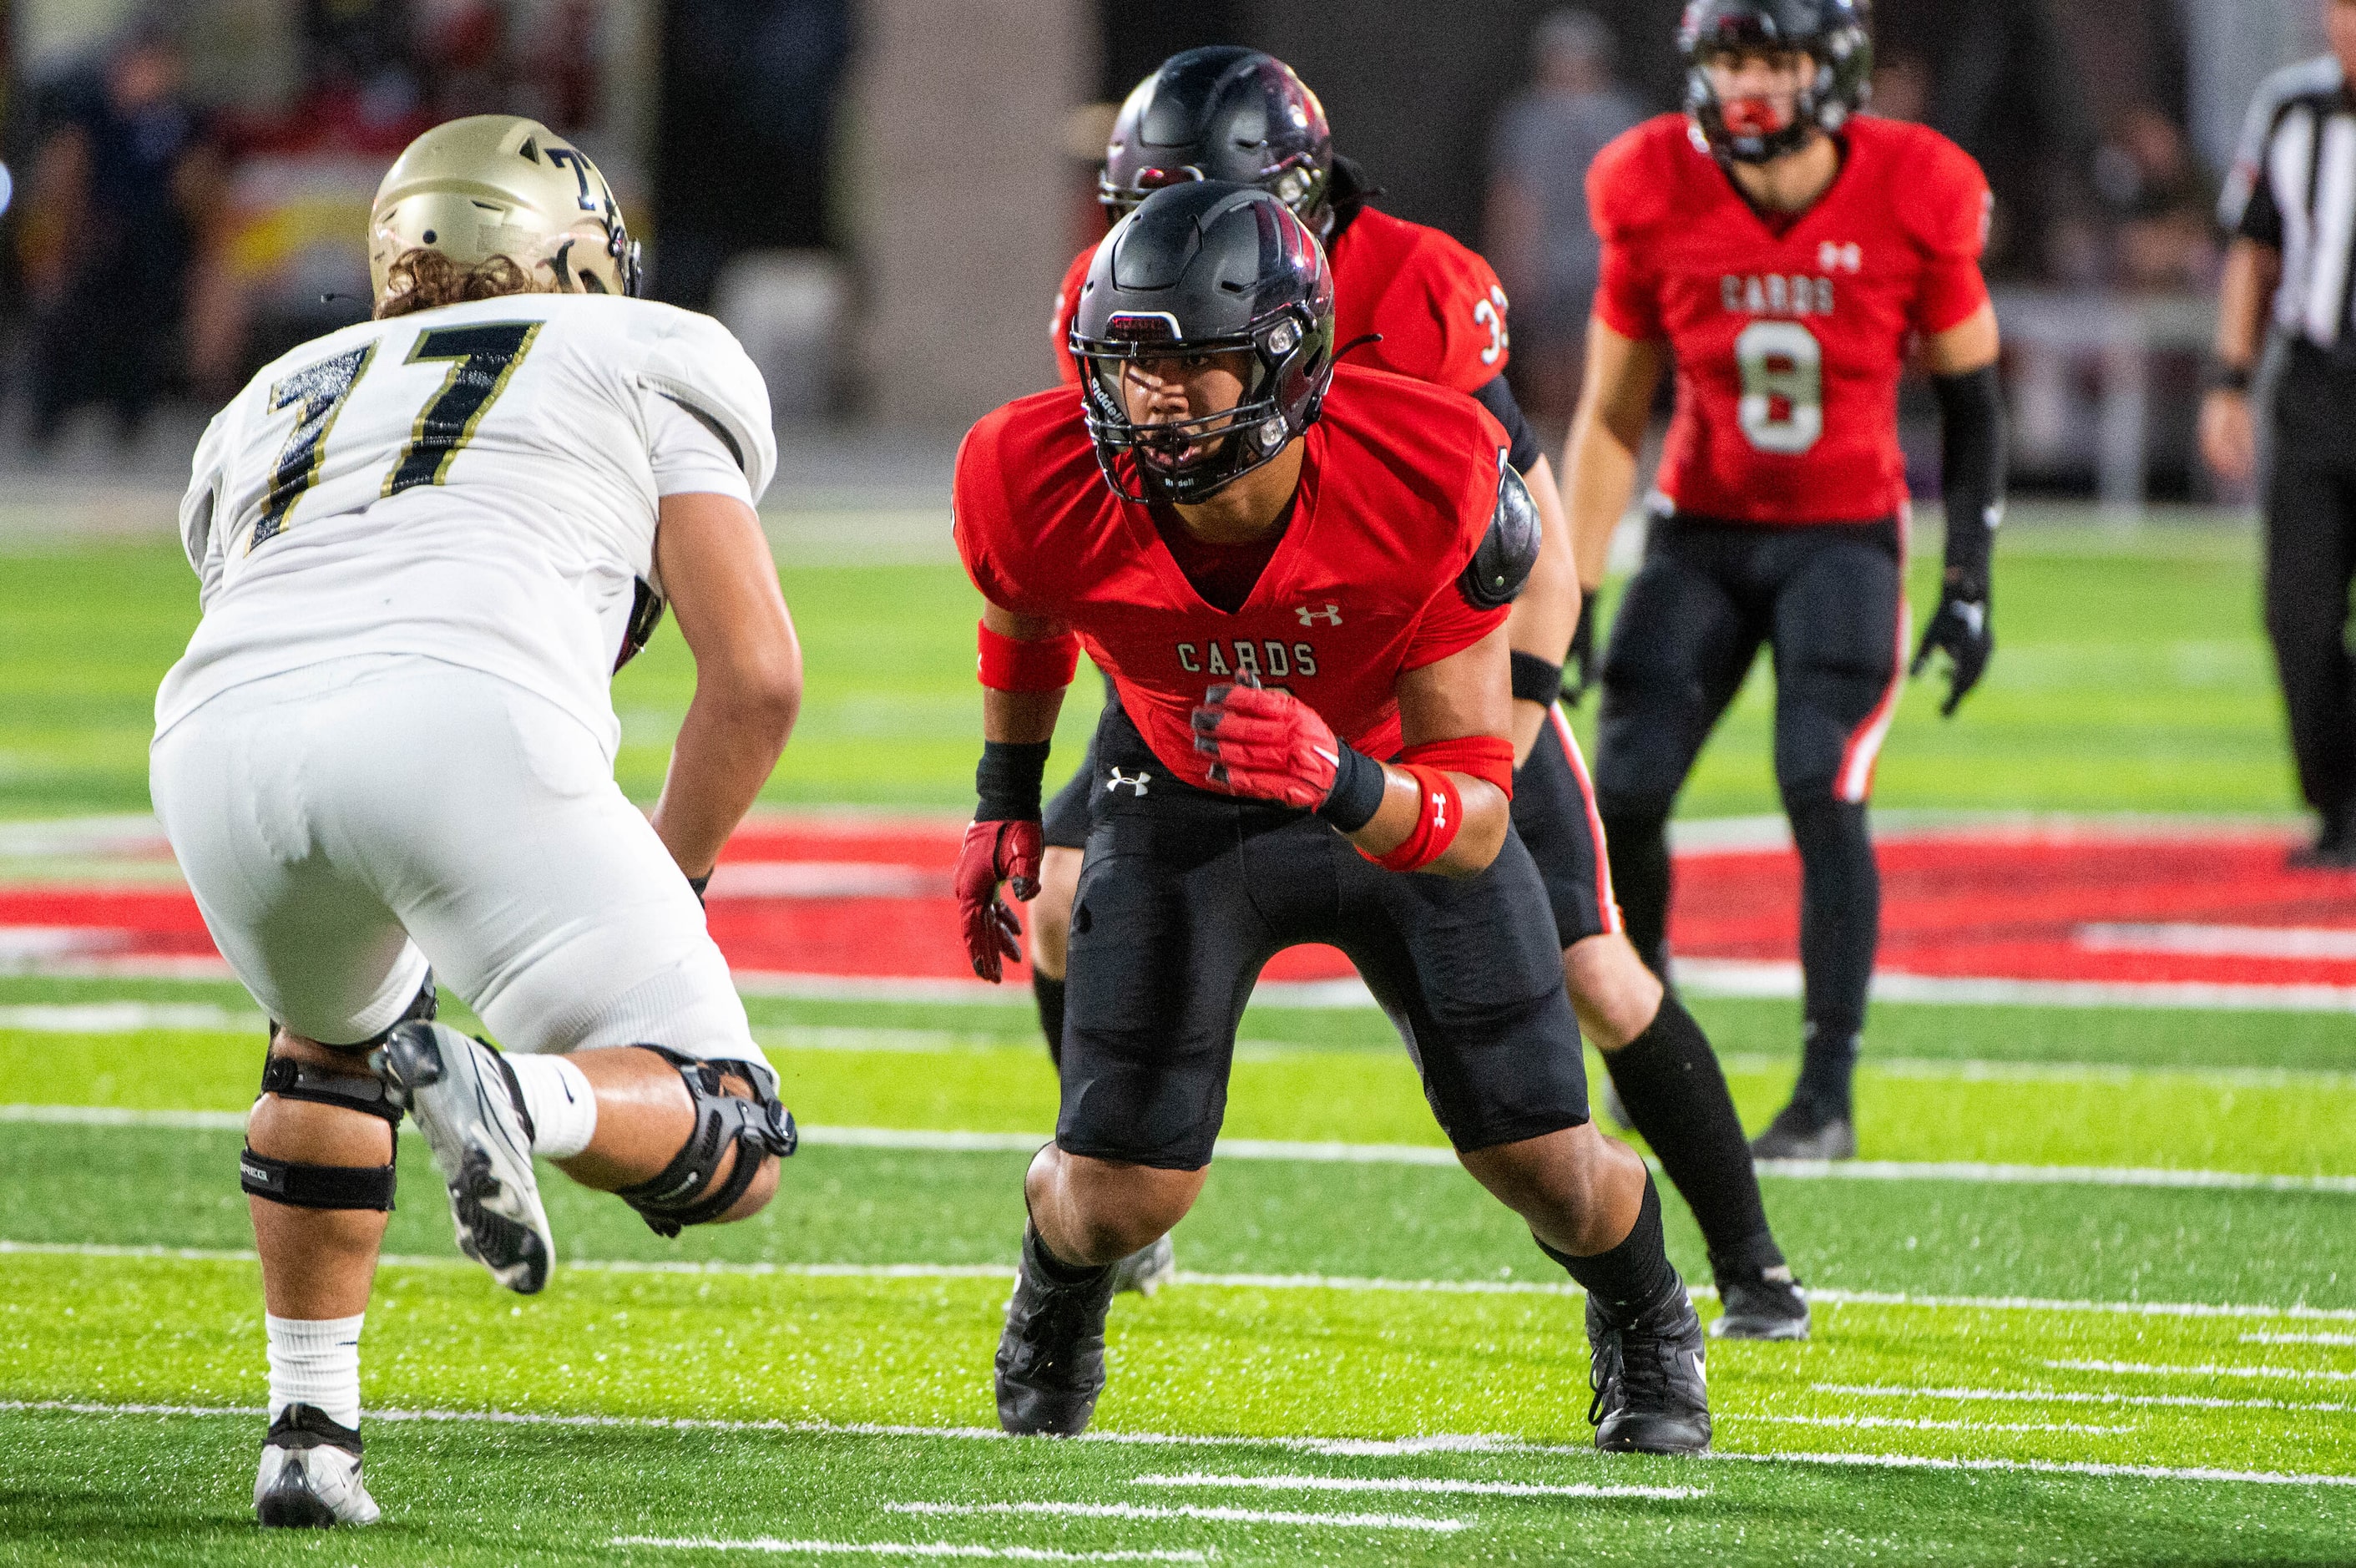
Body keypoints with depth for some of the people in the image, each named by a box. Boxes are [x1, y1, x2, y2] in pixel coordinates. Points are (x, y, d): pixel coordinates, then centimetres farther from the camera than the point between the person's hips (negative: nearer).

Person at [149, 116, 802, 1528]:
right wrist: (669, 887, 28)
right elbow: (757, 674, 15)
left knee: (336, 1035, 37)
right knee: (729, 1156, 5)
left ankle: (310, 1430, 28)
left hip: (224, 733, 4)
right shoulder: (641, 363, 26)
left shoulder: (283, 402, 37)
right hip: (465, 719, -4)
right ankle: (513, 1100, -26)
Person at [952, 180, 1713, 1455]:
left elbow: (1475, 825, -32)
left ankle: (1645, 1325, 37)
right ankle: (1055, 1300, 31)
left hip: (1397, 789, -1)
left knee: (1544, 1165, -1)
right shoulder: (1039, 491, -31)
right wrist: (1005, 801, 10)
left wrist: (1339, 784, -51)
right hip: (1180, 800, 1)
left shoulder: (1429, 487, -37)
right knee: (1121, 1195, -9)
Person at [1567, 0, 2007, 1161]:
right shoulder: (1656, 203, -10)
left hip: (1845, 534, -2)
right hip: (1703, 533, 2)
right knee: (1622, 800, -8)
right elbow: (1611, 421, -1)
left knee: (1822, 795, -17)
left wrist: (1969, 582, -6)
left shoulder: (1911, 202, -14)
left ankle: (1827, 1098, -11)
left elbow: (1970, 399, -1)